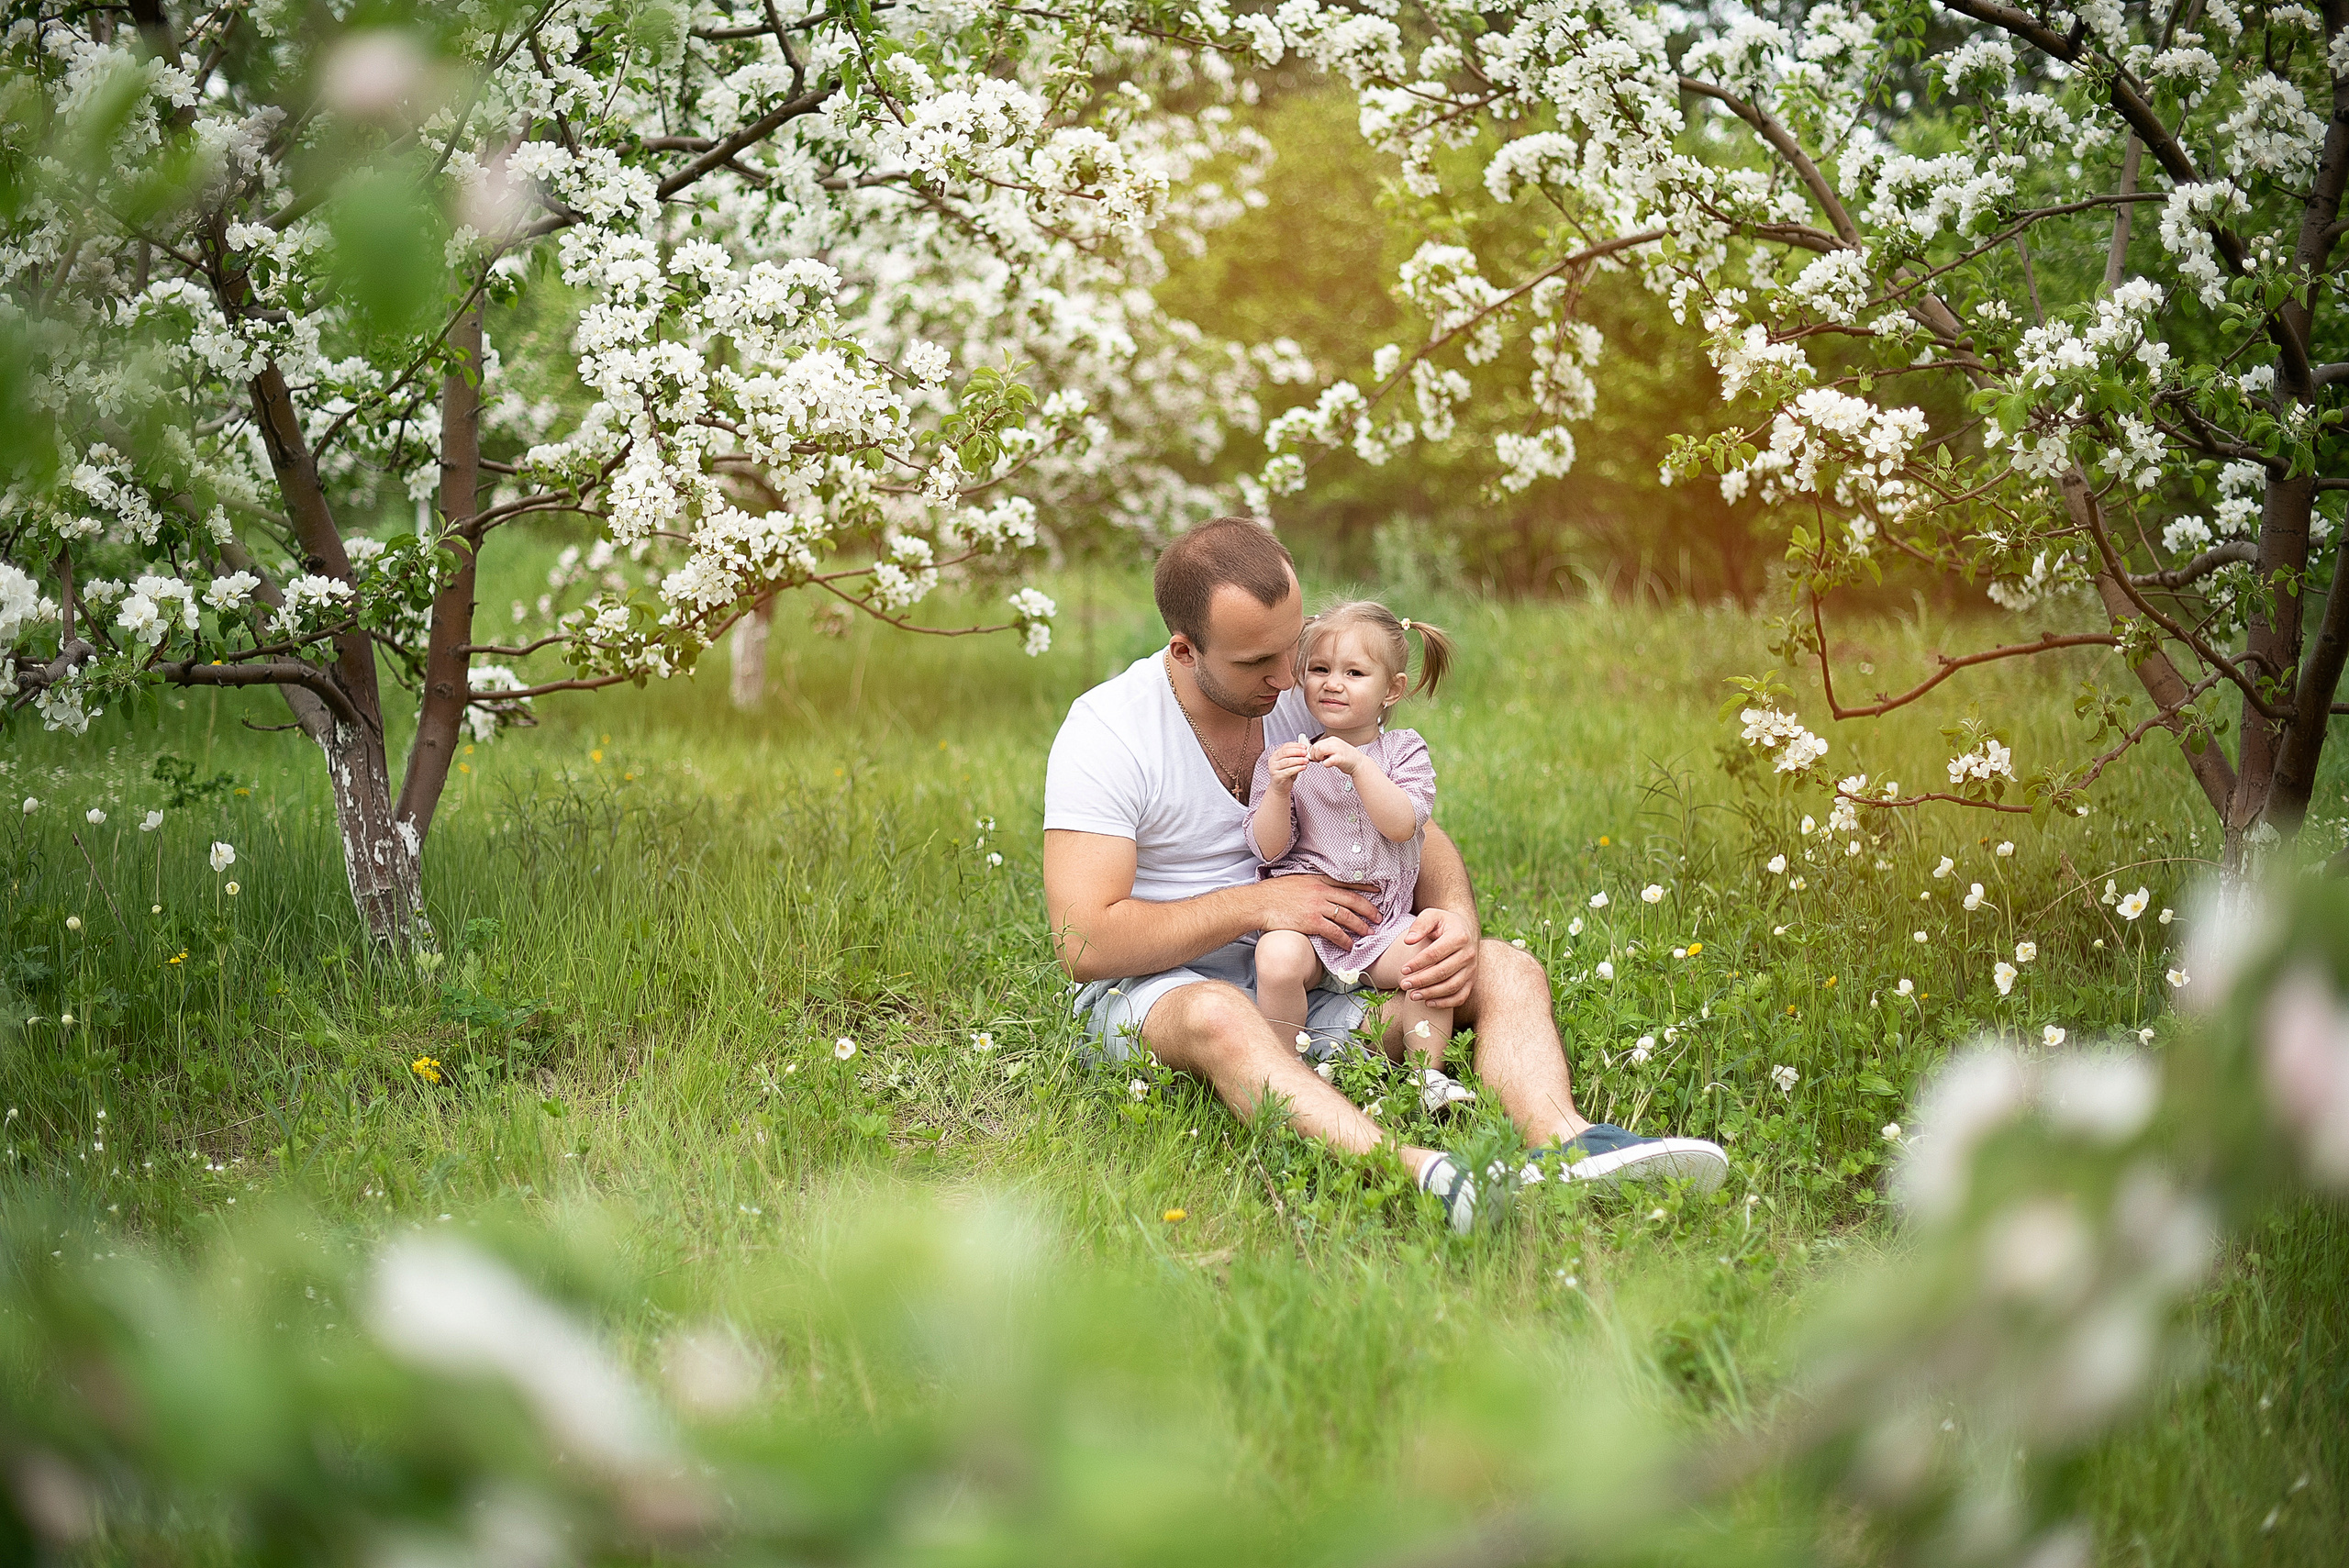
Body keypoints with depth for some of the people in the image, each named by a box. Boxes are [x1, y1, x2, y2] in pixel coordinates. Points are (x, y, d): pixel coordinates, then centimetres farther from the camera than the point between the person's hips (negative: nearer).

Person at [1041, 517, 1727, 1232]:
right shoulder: (1105, 731, -14)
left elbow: (1419, 837, 11)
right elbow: (1084, 943, -19)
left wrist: (1455, 919, -13)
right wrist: (1259, 904, -19)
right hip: (1157, 986, -6)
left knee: (1507, 972, -13)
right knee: (1218, 1016, -41)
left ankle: (1566, 1144, -43)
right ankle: (1418, 1171, -62)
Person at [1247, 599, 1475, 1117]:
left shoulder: (1405, 752, 7)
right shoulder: (1281, 758, 7)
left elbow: (1402, 825, -10)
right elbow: (1269, 849, -1)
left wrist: (1359, 767, -21)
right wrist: (1278, 791, -18)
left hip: (1383, 918, 1)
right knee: (1278, 960, -32)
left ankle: (1427, 1073, -8)